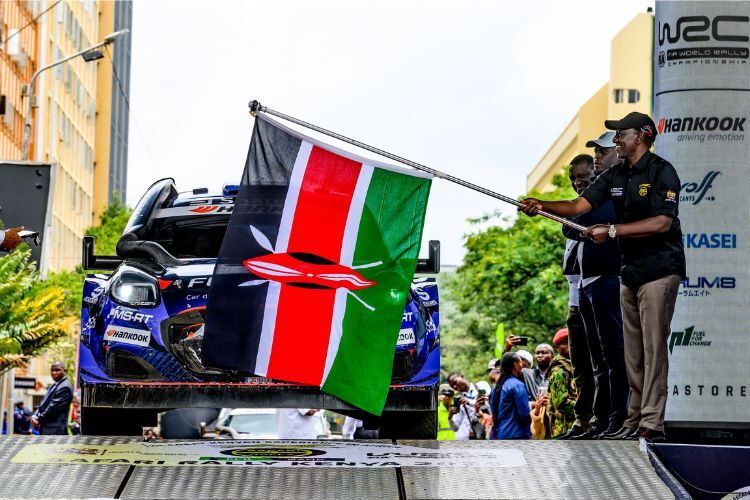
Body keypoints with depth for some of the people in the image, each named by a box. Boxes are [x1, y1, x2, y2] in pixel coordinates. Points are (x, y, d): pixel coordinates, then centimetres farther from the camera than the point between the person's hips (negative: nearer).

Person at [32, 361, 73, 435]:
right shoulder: (53, 386, 19)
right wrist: (35, 415, 0)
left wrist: (39, 420, -11)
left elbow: (54, 407, -18)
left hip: (55, 431, -10)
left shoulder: (65, 387, -14)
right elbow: (43, 404, 20)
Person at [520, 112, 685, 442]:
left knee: (653, 348, -10)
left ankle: (652, 424, -11)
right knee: (632, 353, 9)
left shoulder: (662, 172, -10)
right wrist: (541, 206, -12)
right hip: (630, 271, 8)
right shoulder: (616, 175, 13)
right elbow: (579, 205, 5)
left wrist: (612, 230, -22)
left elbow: (662, 223, -21)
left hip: (660, 269, -8)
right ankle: (634, 422, 13)